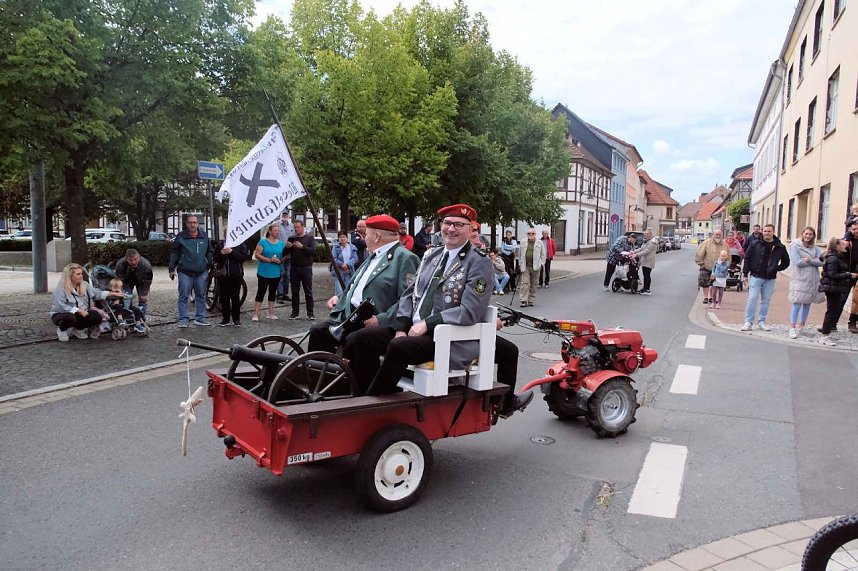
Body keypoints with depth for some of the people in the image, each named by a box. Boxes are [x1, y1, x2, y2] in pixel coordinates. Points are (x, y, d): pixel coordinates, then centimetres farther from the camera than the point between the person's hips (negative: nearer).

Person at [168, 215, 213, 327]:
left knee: (201, 296, 10)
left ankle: (200, 318, 19)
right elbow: (174, 253, 2)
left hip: (201, 272, 3)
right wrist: (172, 268, -1)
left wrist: (209, 263, 7)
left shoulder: (204, 236, 8)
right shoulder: (181, 237, -1)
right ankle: (183, 319, 4)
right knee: (183, 296, -1)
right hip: (185, 272, -3)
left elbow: (209, 251, 18)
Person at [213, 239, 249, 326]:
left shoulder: (240, 245, 1)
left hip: (236, 275, -3)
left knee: (235, 297, 3)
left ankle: (236, 319, 11)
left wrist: (232, 252, -20)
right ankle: (226, 318, 16)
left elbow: (244, 257, -11)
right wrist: (221, 253, -10)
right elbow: (215, 259, 9)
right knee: (224, 297, 7)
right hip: (223, 275, 3)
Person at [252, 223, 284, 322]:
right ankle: (255, 314, -1)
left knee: (273, 292, 12)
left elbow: (284, 255, 15)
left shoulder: (281, 243, 9)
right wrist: (269, 260, -20)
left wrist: (280, 260, -8)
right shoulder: (263, 242, -4)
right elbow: (257, 255, -10)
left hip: (276, 272, 5)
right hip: (264, 272, -5)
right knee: (261, 292, -4)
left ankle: (270, 313, 23)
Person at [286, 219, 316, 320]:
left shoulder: (309, 238, 3)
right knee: (294, 291, 6)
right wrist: (287, 247, -8)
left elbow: (313, 251, -10)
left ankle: (310, 313, 3)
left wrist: (302, 247, -22)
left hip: (306, 267, -3)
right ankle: (295, 313, 13)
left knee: (308, 291, -1)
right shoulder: (291, 238, 13)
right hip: (294, 267, 3)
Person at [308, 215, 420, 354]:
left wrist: (381, 320, -23)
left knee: (353, 339, -32)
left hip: (371, 322, -9)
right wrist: (339, 297, 15)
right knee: (317, 331, -3)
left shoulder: (404, 258, -8)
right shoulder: (374, 256, 24)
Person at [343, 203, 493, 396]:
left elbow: (469, 312, -15)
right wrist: (401, 327, -1)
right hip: (414, 329, 7)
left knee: (398, 347, -32)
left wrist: (426, 324, -17)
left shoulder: (480, 263, -5)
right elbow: (409, 294, 16)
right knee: (360, 338, -8)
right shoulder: (432, 255, 17)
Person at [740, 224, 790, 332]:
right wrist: (745, 274, -2)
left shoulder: (780, 247, 1)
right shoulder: (755, 244, -2)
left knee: (766, 300, 8)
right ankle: (748, 322, 0)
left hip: (770, 279, 2)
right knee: (752, 299, -5)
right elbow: (747, 258, 1)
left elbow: (786, 262, 13)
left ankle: (762, 322, 18)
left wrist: (776, 269, 0)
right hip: (755, 276, -2)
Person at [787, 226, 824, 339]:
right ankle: (792, 328, -7)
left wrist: (809, 260, -16)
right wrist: (814, 262, -4)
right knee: (797, 304, -9)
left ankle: (801, 326, 21)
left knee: (807, 303, 9)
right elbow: (798, 262, -13)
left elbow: (821, 262, -2)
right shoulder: (795, 246, -4)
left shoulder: (815, 248, 10)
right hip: (799, 278, -5)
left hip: (812, 279, 5)